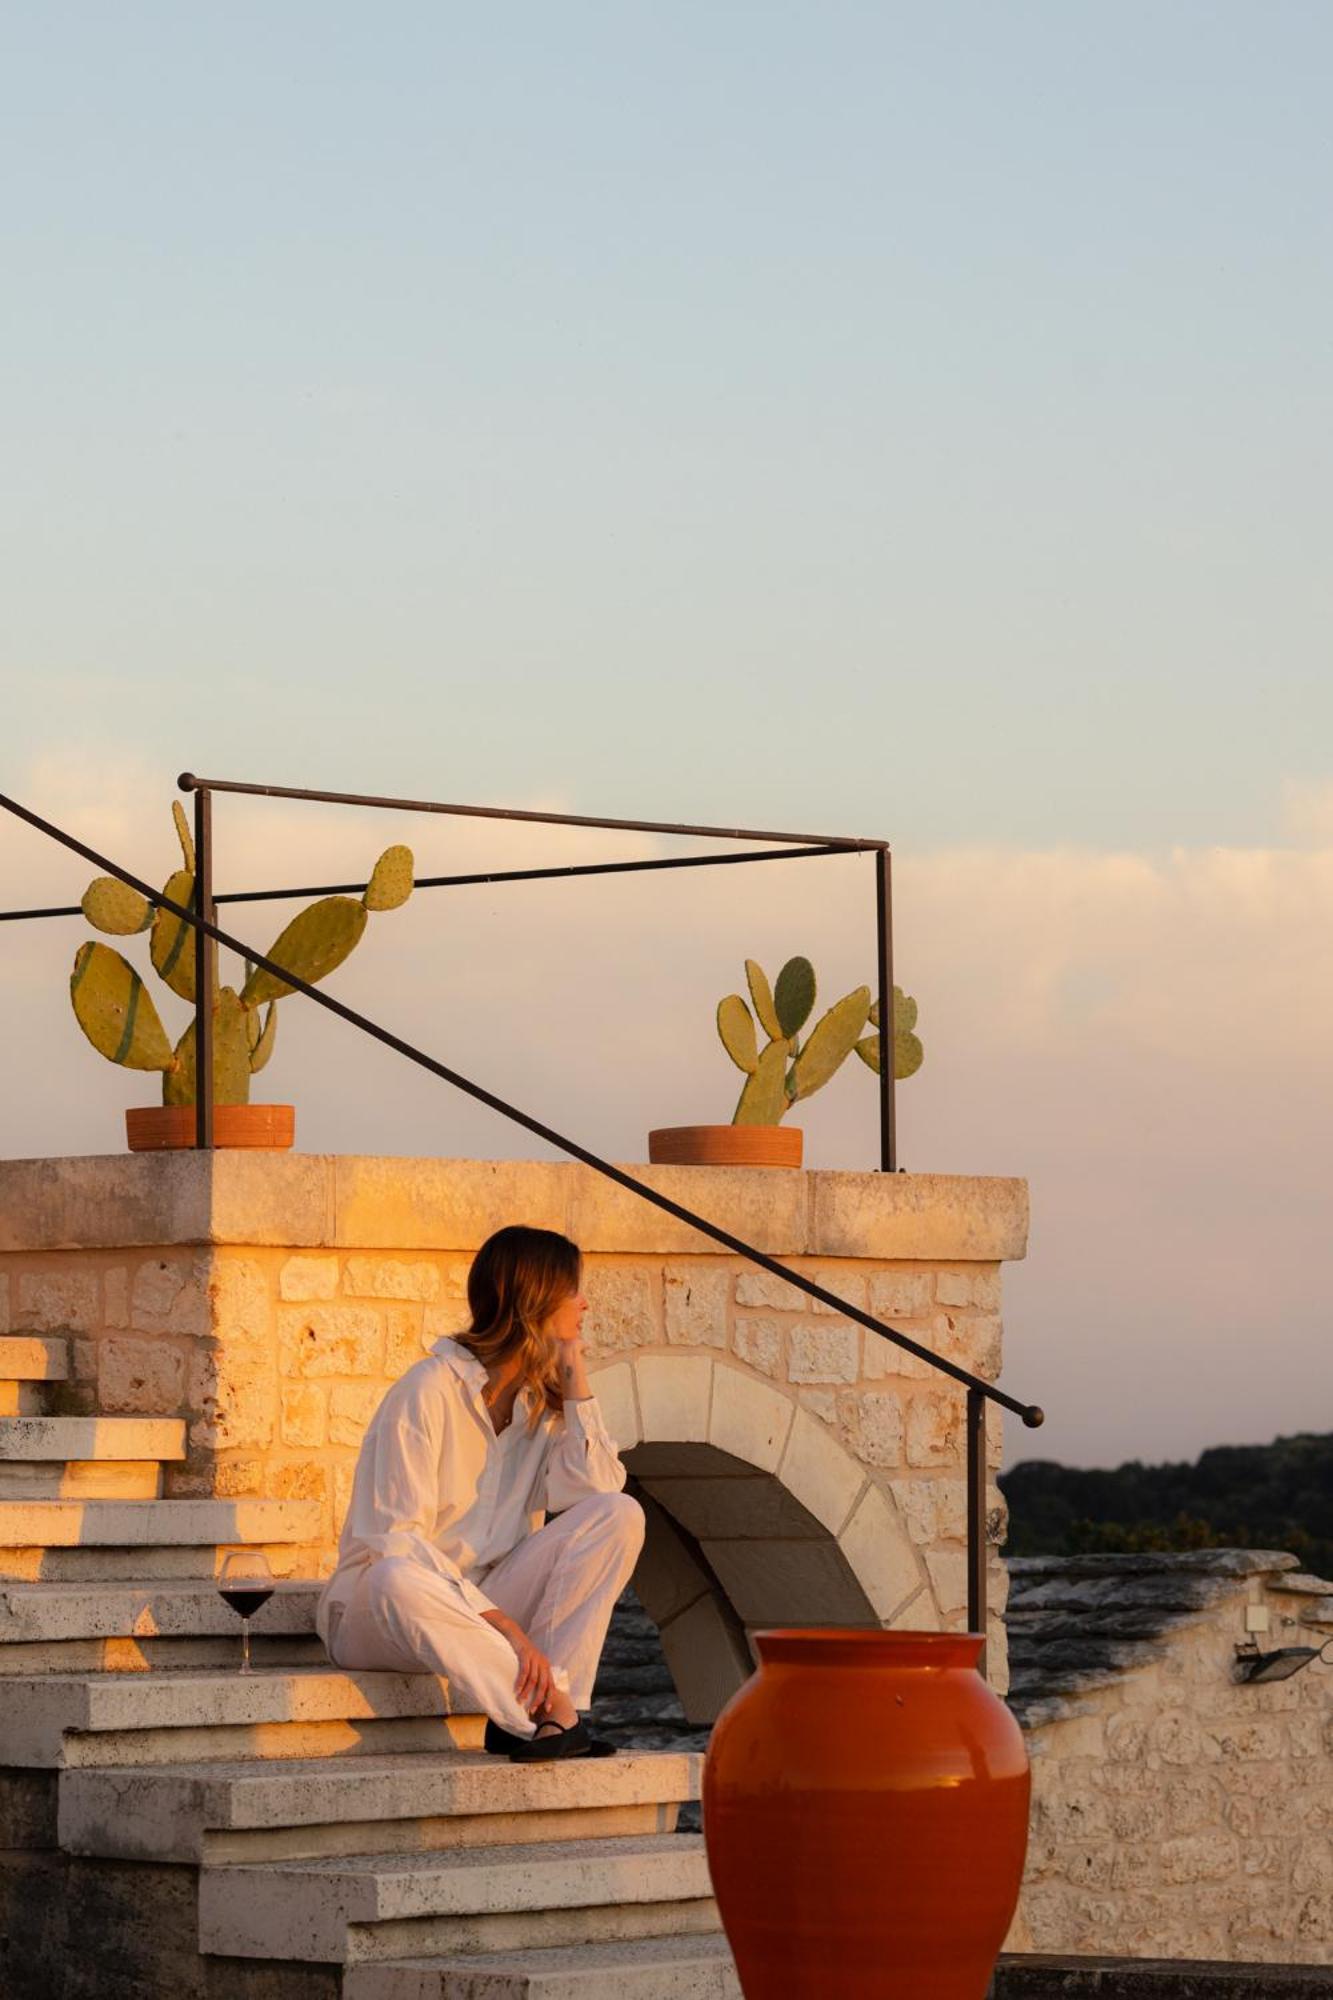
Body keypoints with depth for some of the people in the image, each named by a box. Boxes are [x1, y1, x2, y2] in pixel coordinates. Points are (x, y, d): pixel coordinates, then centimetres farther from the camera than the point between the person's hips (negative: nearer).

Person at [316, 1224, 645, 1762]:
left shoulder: (546, 1396, 6)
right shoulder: (428, 1391, -15)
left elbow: (596, 1496, -10)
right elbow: (395, 1542, -22)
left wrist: (577, 1384, -10)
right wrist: (499, 1623, -29)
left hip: (489, 1607, 6)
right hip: (375, 1615, -6)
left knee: (619, 1514, -15)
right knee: (398, 1581, -43)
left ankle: (545, 1714, -27)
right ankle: (553, 1708, -35)